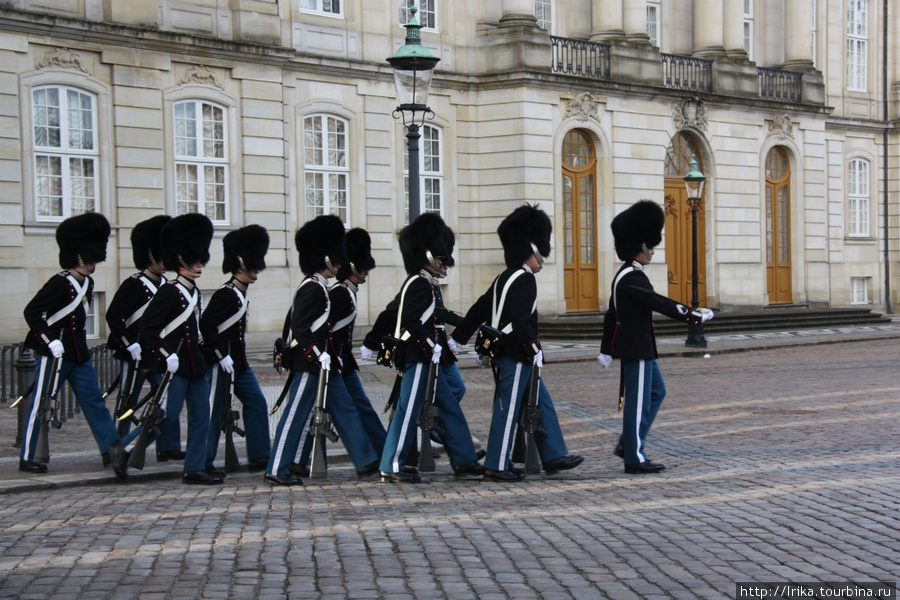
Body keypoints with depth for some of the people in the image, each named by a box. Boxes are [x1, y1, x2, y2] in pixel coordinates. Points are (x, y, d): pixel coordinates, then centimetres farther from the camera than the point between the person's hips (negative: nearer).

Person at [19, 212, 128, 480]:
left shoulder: (87, 283, 10)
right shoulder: (59, 283, -15)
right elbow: (31, 311, -19)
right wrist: (50, 341, -25)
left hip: (80, 356, 8)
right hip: (55, 355, -8)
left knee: (94, 401, 1)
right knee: (40, 406, 3)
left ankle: (114, 449, -5)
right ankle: (26, 458, 13)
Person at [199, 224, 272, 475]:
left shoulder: (240, 294, 14)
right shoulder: (226, 294, -17)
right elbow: (206, 325, -25)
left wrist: (238, 356, 20)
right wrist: (222, 355, -23)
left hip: (239, 363, 10)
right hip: (222, 363, -10)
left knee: (256, 404, 10)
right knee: (214, 412, -2)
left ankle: (259, 457, 15)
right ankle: (203, 463, 6)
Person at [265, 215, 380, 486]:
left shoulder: (316, 287, 15)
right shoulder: (312, 289, -16)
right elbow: (299, 327, -23)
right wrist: (319, 354, -25)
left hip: (323, 364, 11)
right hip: (311, 364, -11)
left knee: (345, 410, 11)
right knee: (296, 415, -4)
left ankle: (366, 461, 15)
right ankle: (276, 470, 3)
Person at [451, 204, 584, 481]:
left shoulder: (503, 278, 15)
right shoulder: (524, 280, -15)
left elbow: (479, 309, 18)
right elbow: (520, 319, -26)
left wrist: (457, 339, 23)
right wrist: (535, 349, -21)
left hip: (505, 353, 10)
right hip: (516, 357, -10)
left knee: (542, 404, 13)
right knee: (508, 409, -4)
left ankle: (554, 456, 17)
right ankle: (497, 466, 2)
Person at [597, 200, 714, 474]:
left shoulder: (624, 276, 13)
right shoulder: (632, 278, -19)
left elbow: (611, 314, 17)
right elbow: (660, 304, -23)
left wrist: (606, 349, 21)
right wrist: (695, 317, -19)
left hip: (640, 347, 11)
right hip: (636, 348, -11)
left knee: (656, 392, 18)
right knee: (638, 401, -4)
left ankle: (627, 443, 21)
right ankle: (635, 459, 4)